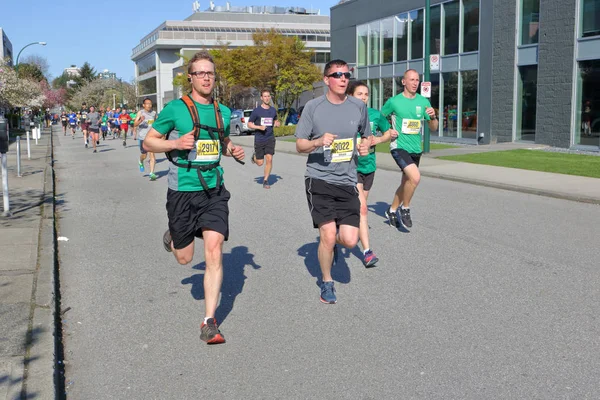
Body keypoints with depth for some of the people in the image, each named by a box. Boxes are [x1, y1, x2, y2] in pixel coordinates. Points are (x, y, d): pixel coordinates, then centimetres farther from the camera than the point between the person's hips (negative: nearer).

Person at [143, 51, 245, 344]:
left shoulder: (223, 111, 8)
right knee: (184, 258, 10)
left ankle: (209, 323, -2)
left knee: (214, 251, -10)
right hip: (182, 191, -2)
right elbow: (148, 142, 1)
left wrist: (234, 151, 5)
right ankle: (172, 238, 48)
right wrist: (176, 144, -17)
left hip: (214, 190, 2)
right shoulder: (175, 109, -5)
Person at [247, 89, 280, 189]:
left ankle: (266, 181, 1)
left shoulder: (273, 110, 6)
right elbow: (249, 124, -1)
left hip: (270, 138, 2)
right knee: (260, 163, 2)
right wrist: (259, 127, -18)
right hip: (259, 139, -2)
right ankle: (254, 156, 39)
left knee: (269, 159, -11)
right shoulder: (256, 111, -5)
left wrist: (277, 123, -1)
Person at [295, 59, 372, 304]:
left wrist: (365, 145, 0)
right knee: (328, 236, -10)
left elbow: (366, 135, 23)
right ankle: (327, 283, 16)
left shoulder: (359, 107, 6)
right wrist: (319, 142, -19)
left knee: (350, 240, -6)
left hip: (347, 182, 3)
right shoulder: (313, 107, -2)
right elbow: (299, 145, 1)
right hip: (318, 179, -2)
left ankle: (331, 238, 32)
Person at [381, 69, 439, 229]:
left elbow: (434, 128, 8)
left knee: (406, 183, 16)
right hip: (399, 147, -6)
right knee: (415, 177, -25)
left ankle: (392, 210, 37)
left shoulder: (423, 102, 4)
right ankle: (405, 209, -3)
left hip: (416, 149, 6)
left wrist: (433, 117, -13)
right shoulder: (394, 101, -6)